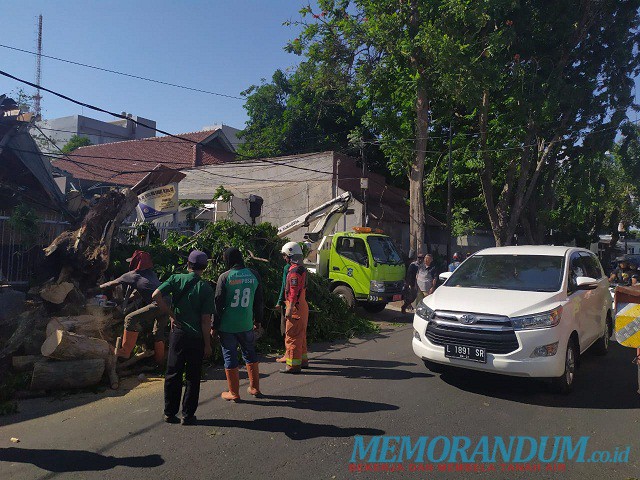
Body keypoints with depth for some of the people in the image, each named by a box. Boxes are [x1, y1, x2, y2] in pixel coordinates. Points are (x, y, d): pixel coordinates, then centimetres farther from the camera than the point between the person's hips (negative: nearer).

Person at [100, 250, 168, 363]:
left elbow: (113, 283, 27)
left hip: (158, 303, -7)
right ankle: (159, 359, 29)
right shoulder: (151, 273, 25)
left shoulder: (132, 275, 10)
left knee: (130, 319, -1)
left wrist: (100, 286, 44)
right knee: (159, 333, 20)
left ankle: (125, 351, 2)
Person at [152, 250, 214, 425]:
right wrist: (207, 344, -3)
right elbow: (206, 320, -11)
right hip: (197, 337, -2)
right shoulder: (206, 288, -9)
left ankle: (170, 413, 23)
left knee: (173, 374, 14)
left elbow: (156, 295, -14)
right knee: (193, 377, 10)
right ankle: (188, 415, 16)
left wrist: (171, 315, -4)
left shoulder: (176, 279, -2)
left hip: (178, 332, 2)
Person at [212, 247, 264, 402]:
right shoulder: (253, 275, 0)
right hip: (247, 325, 3)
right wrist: (258, 320, 18)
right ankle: (255, 388, 27)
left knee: (230, 357, 8)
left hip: (227, 325, -3)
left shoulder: (225, 277, -10)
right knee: (250, 354, 20)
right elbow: (259, 300, 7)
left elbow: (218, 303, -8)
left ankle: (234, 393, 15)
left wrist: (214, 326, 0)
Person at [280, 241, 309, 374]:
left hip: (295, 307, -10)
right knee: (300, 335, 19)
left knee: (292, 336, -5)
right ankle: (303, 360, 29)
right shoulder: (301, 268, 15)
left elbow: (294, 292, -23)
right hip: (302, 306, 10)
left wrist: (289, 310, -23)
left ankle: (293, 364, -1)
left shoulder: (294, 270, -17)